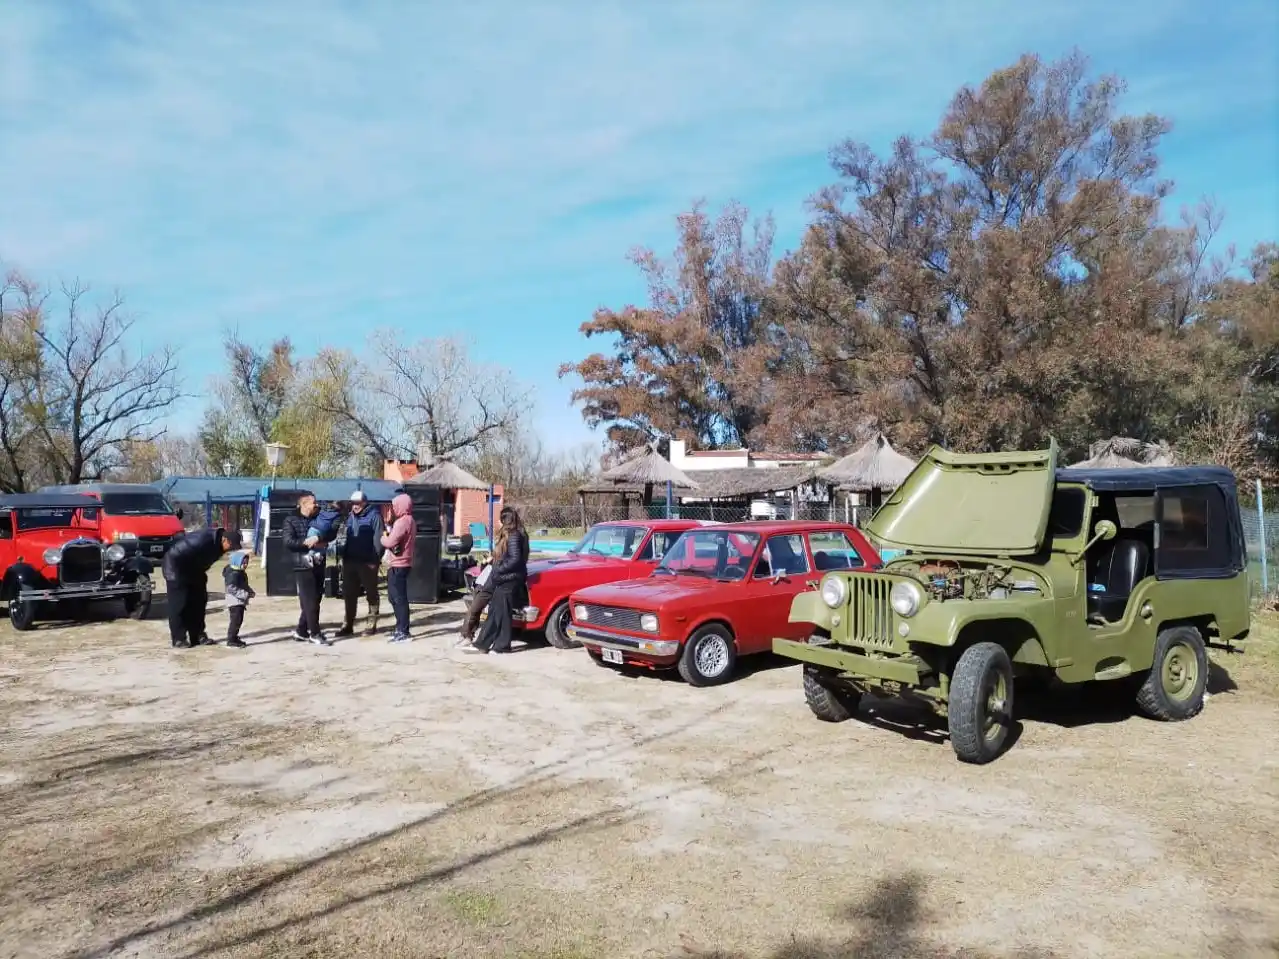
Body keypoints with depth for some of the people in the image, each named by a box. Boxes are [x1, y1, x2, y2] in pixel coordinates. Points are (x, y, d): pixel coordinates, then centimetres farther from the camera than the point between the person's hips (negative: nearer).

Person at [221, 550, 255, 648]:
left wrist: (250, 591, 8)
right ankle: (231, 640, -5)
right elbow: (231, 588, -25)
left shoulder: (241, 572, 14)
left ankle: (234, 637, 25)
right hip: (235, 601, -10)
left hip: (240, 601, 10)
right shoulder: (233, 574, -18)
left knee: (238, 620, 15)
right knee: (236, 620, -10)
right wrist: (245, 594, -27)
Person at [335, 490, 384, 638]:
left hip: (368, 562, -7)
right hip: (350, 561, 7)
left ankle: (372, 625, 11)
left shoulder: (374, 516, -8)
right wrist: (344, 556, 10)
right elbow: (347, 538, 19)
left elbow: (378, 538, -14)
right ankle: (348, 625, 18)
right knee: (349, 594, 10)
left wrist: (376, 559, -20)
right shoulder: (350, 516, 15)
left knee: (371, 594, 4)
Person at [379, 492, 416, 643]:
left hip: (398, 565, -10)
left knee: (399, 598, -6)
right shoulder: (409, 520, 16)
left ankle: (403, 632, -3)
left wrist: (383, 537, -2)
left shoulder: (402, 522, -17)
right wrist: (388, 533, 1)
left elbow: (390, 542, -22)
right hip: (401, 564, 10)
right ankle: (400, 628, 24)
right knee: (395, 597, 17)